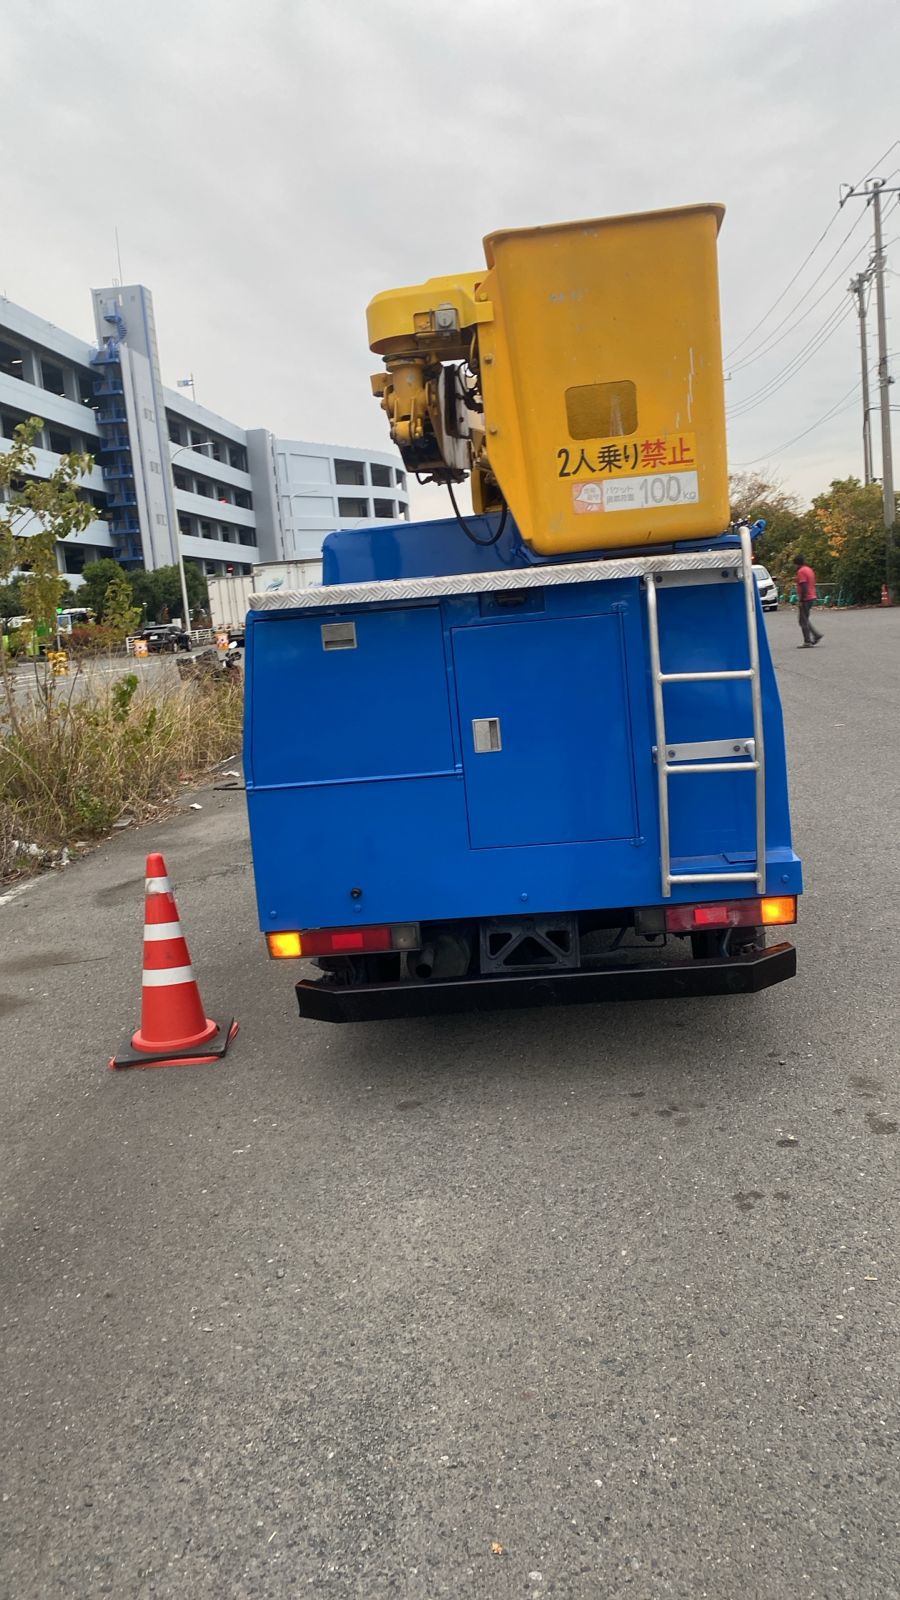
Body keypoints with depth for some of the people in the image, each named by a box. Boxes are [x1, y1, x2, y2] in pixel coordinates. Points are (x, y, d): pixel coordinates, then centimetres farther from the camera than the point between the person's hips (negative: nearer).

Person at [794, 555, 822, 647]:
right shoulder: (809, 569, 15)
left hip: (805, 599, -10)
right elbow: (813, 584, 18)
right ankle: (816, 635, 12)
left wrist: (800, 600, -20)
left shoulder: (801, 571, -14)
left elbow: (804, 587, -22)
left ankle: (807, 642, -3)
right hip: (812, 597, 10)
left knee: (803, 621, -4)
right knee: (805, 620, 19)